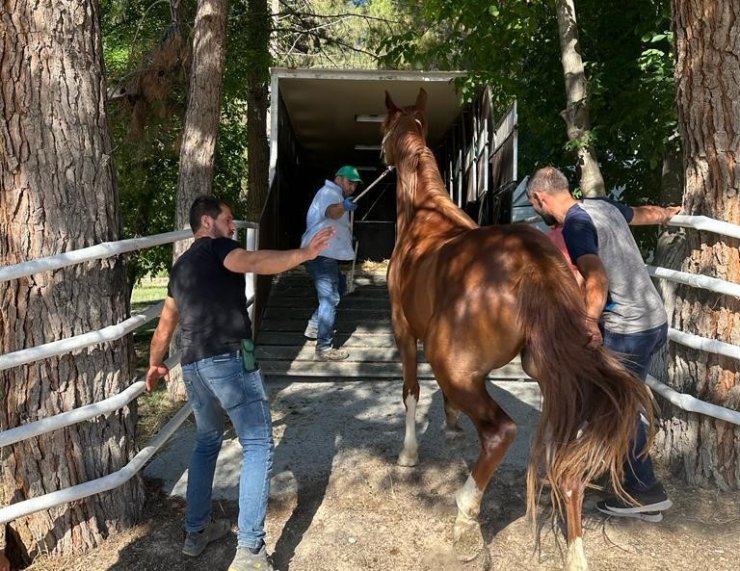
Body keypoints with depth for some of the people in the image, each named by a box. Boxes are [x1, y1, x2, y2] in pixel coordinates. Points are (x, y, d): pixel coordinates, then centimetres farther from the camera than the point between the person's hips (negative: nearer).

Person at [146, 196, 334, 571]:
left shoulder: (180, 267, 24)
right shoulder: (218, 247, 1)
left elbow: (165, 324, 32)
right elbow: (253, 262, -23)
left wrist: (155, 364, 46)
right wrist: (304, 254, -34)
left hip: (192, 365, 8)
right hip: (230, 359, -8)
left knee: (206, 441, 25)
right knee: (257, 445, -4)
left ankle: (196, 531, 32)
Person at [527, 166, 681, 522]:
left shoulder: (576, 224, -17)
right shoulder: (602, 205, 9)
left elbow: (596, 276, -34)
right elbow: (644, 213, 29)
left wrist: (589, 319, -47)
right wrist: (669, 212, 49)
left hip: (628, 330, -9)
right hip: (653, 319, 9)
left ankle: (646, 494, 14)